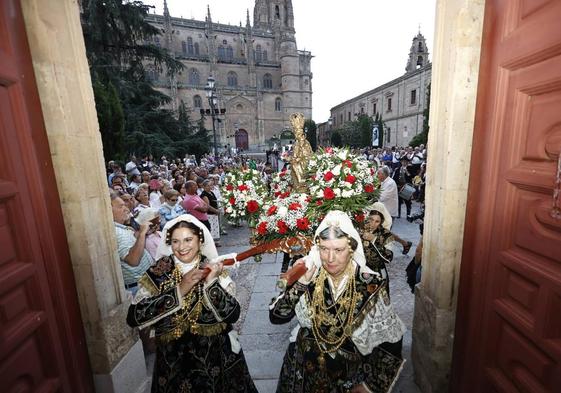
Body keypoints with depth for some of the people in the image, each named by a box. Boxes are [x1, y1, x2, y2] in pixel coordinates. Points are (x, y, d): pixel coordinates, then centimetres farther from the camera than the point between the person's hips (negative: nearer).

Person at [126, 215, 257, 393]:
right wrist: (180, 290, -24)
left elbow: (233, 315, -14)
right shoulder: (159, 273, -8)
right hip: (174, 361, 0)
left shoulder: (213, 269, -9)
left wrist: (211, 282, -25)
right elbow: (133, 317, -18)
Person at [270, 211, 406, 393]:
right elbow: (276, 316, -16)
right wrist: (299, 284, -28)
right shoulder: (308, 274, -17)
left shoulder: (371, 285, -22)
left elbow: (390, 340, -9)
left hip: (349, 376, -1)